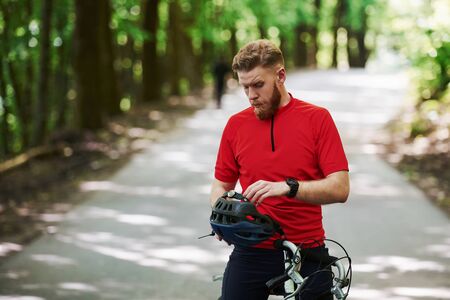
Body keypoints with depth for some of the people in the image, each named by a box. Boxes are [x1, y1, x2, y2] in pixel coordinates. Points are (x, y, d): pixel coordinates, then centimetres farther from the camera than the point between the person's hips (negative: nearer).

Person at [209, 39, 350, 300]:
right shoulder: (236, 125, 5)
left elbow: (339, 189, -10)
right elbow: (221, 184, 14)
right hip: (251, 254, 2)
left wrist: (287, 187, -25)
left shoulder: (317, 119, -3)